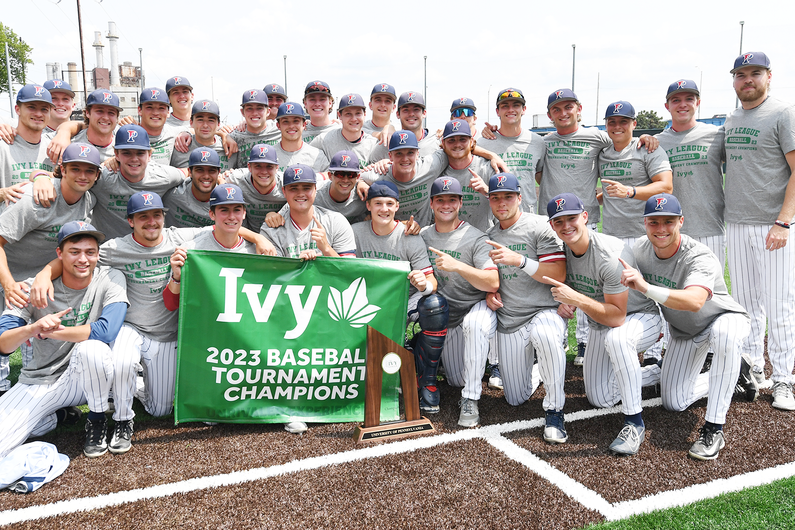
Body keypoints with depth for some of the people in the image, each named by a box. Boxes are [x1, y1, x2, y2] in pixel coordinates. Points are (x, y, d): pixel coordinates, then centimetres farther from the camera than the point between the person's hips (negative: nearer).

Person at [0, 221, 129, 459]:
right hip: (40, 381, 2)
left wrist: (48, 331, -21)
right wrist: (31, 329, -36)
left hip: (87, 377, -2)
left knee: (91, 348, -36)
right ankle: (52, 417, 15)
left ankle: (97, 420, -9)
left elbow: (107, 331, -27)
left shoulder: (110, 279, -11)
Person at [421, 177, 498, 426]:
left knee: (473, 323, -40)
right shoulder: (422, 236, 3)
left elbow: (493, 283, -24)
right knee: (457, 380, 3)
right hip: (445, 319, 5)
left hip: (476, 309, -4)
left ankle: (470, 400, -30)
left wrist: (458, 266, -37)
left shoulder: (475, 238, -13)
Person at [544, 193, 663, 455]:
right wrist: (565, 303, -16)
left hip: (642, 318, -7)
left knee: (615, 338, -44)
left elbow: (617, 317, -34)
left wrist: (577, 299, -43)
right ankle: (658, 372, 33)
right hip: (599, 324, 7)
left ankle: (634, 421, -29)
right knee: (600, 399, 9)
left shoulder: (610, 254, -32)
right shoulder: (563, 249, -10)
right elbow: (566, 288, 7)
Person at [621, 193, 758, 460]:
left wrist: (646, 288, -65)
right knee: (674, 403, 4)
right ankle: (736, 370, 28)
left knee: (723, 333, -44)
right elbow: (633, 290, 3)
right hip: (684, 332, 6)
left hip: (726, 318, -6)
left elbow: (694, 302, -55)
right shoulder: (639, 250, -16)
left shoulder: (700, 257, -35)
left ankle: (713, 428, -35)